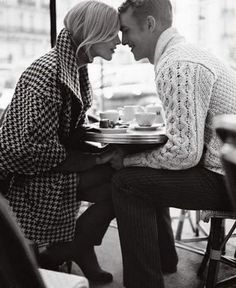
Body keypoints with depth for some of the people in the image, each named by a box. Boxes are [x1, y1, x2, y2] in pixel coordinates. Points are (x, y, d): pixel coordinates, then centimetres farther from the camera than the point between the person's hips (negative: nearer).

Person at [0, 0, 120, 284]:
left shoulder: (77, 68, 7)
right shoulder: (47, 72, -22)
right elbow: (36, 147, -25)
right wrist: (95, 159, -20)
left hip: (56, 160, 9)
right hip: (28, 173, -9)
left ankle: (80, 249, 10)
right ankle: (51, 260, 1)